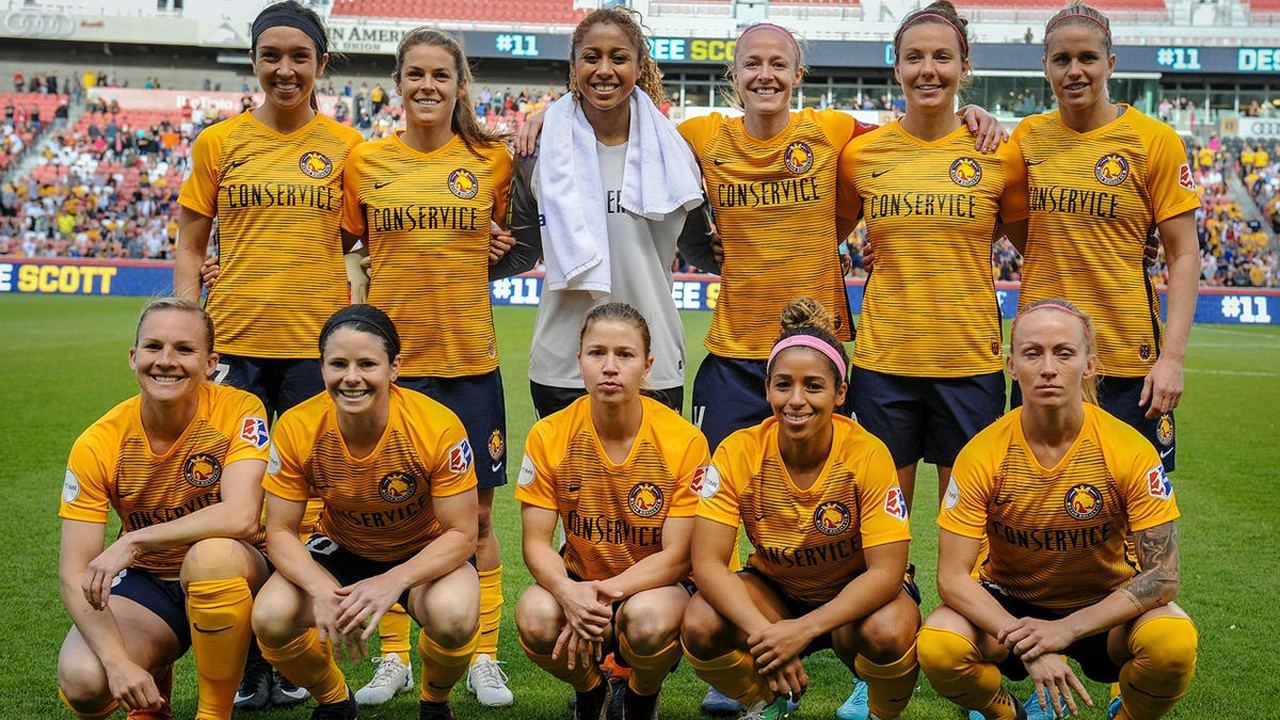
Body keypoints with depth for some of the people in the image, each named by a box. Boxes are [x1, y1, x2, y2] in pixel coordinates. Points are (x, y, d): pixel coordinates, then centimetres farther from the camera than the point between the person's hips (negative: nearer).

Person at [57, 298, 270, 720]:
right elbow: (74, 577, -15)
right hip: (145, 583, 2)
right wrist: (118, 661, -30)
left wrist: (134, 541, -33)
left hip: (229, 576, -2)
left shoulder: (238, 412, -16)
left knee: (213, 554, -37)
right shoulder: (97, 445, -13)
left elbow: (241, 518, -31)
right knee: (82, 683, -26)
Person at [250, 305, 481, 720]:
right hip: (340, 551, 2)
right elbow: (281, 531, -13)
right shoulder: (297, 429, -20)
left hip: (424, 555, -2)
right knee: (271, 617, -26)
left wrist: (393, 582, -36)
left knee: (454, 615, -35)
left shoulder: (438, 427, -27)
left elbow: (461, 534, -21)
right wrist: (320, 587, -33)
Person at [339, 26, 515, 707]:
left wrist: (490, 258, -3)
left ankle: (484, 658, 17)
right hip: (390, 360, 0)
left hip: (469, 361, 0)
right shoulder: (365, 161, 3)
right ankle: (393, 658, 20)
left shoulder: (492, 159, 3)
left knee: (475, 514, 5)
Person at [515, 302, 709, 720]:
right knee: (535, 618, -31)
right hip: (577, 581, 2)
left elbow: (677, 556, -15)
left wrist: (607, 592, -31)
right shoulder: (549, 436, -10)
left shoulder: (684, 442, -16)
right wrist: (569, 592, -31)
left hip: (653, 585, -2)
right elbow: (536, 541, -9)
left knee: (648, 619, -36)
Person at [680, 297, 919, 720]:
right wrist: (762, 632, -35)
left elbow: (886, 571, -24)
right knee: (700, 626, -27)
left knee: (889, 633, -34)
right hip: (773, 589, 2)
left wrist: (803, 629, -35)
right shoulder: (738, 453, -18)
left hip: (854, 593, -1)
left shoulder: (868, 456, -23)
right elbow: (707, 561, -20)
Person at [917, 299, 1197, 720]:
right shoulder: (982, 455, -17)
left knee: (1175, 641, -32)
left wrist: (1067, 628, -29)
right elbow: (952, 576, -17)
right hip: (1010, 603, 1)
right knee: (937, 647, -29)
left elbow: (1162, 576, -18)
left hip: (1105, 608, 0)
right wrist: (1025, 642, -32)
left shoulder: (1130, 451, -18)